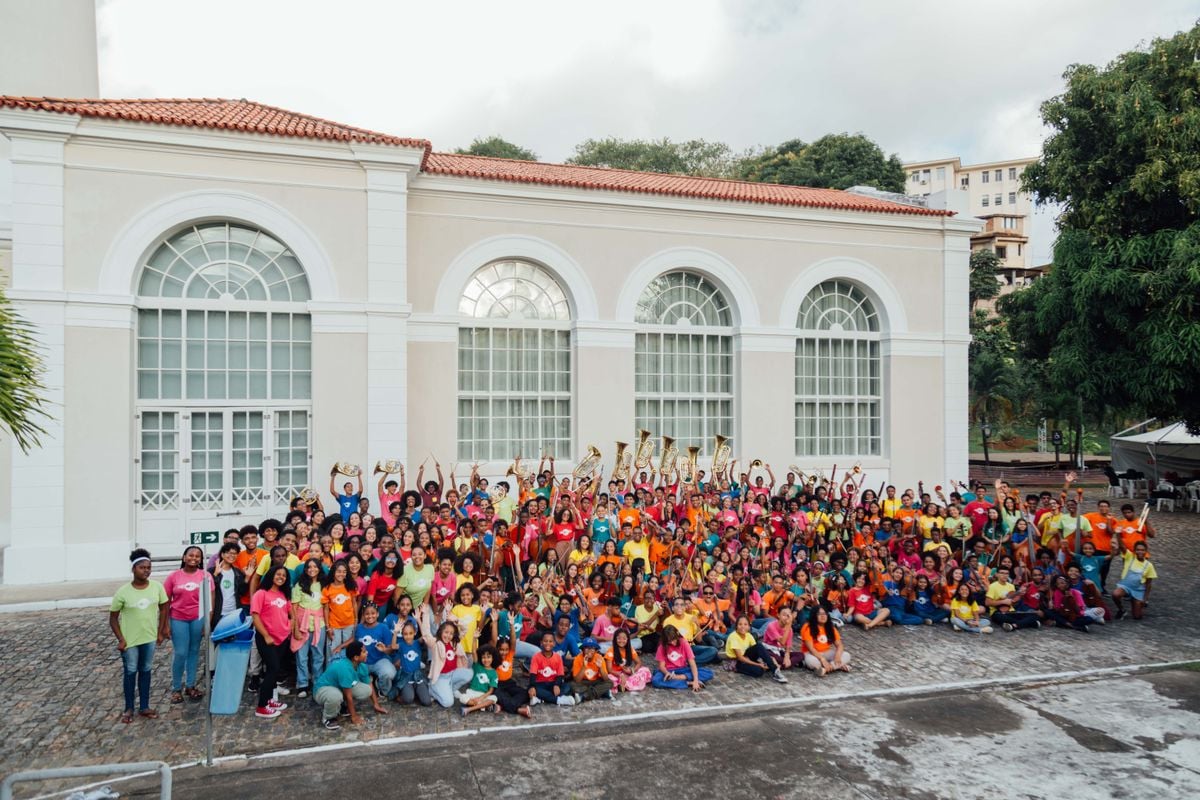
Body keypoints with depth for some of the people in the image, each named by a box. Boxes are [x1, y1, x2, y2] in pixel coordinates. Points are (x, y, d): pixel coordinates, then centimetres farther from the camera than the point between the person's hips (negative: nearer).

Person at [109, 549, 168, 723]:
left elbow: (163, 608, 3)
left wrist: (160, 632, 2)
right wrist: (120, 639, -10)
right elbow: (113, 618, -6)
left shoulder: (157, 587, -10)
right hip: (130, 640, -2)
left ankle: (144, 707, 25)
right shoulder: (123, 592, -16)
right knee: (131, 672, 9)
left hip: (149, 638, 2)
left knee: (145, 671, 14)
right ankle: (128, 708, 25)